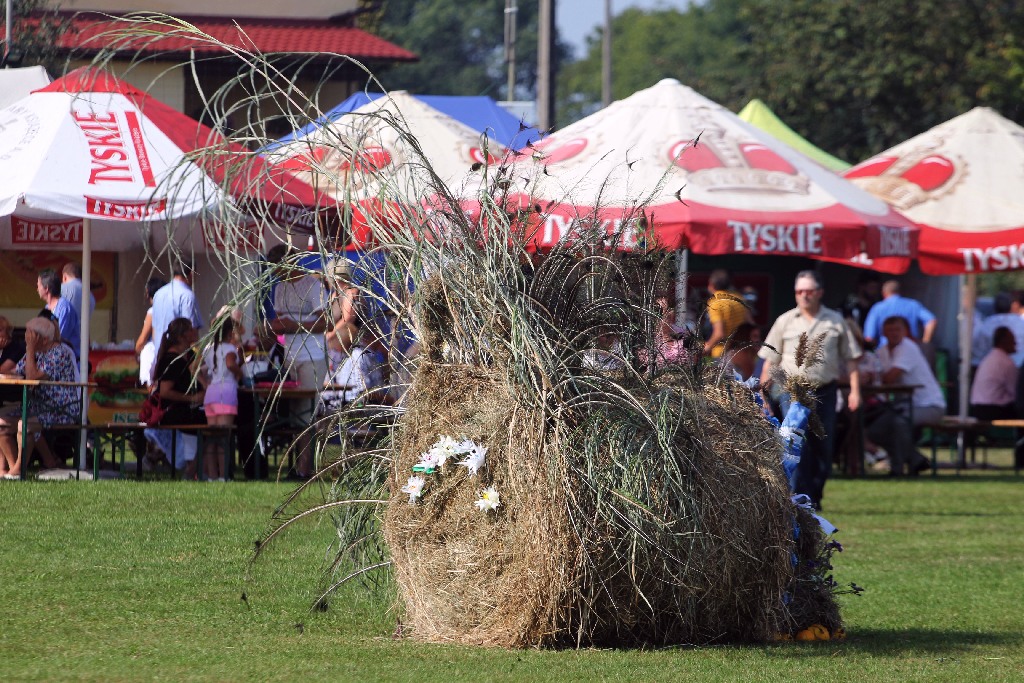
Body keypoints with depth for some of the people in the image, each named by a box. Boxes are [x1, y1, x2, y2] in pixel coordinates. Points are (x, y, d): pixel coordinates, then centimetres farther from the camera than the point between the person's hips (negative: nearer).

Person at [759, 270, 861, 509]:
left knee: (823, 448, 4)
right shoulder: (785, 322, 8)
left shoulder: (835, 321, 9)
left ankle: (815, 497, 18)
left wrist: (855, 391, 0)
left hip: (825, 391, 1)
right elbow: (770, 361, 9)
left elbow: (850, 359, 10)